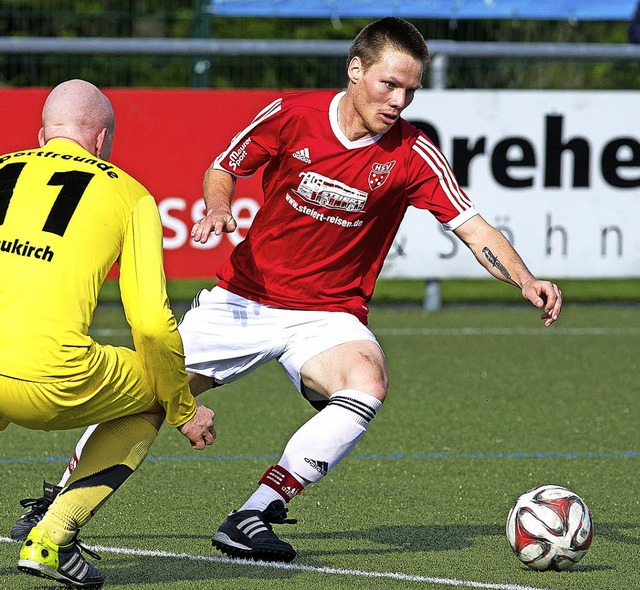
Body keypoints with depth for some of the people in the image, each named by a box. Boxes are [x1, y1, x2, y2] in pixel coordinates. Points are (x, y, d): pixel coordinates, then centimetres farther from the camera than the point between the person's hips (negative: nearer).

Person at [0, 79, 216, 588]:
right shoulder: (128, 194, 14)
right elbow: (152, 324, 8)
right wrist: (184, 412, 22)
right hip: (48, 380, -4)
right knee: (152, 396, 25)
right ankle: (52, 537, 10)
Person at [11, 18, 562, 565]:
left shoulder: (412, 154, -12)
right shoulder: (290, 115, -10)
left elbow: (475, 229, -14)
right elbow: (223, 168, 7)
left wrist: (527, 282, -30)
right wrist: (218, 208, -14)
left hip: (328, 315, -1)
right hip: (242, 296, 1)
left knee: (367, 381, -33)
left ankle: (252, 517, -27)